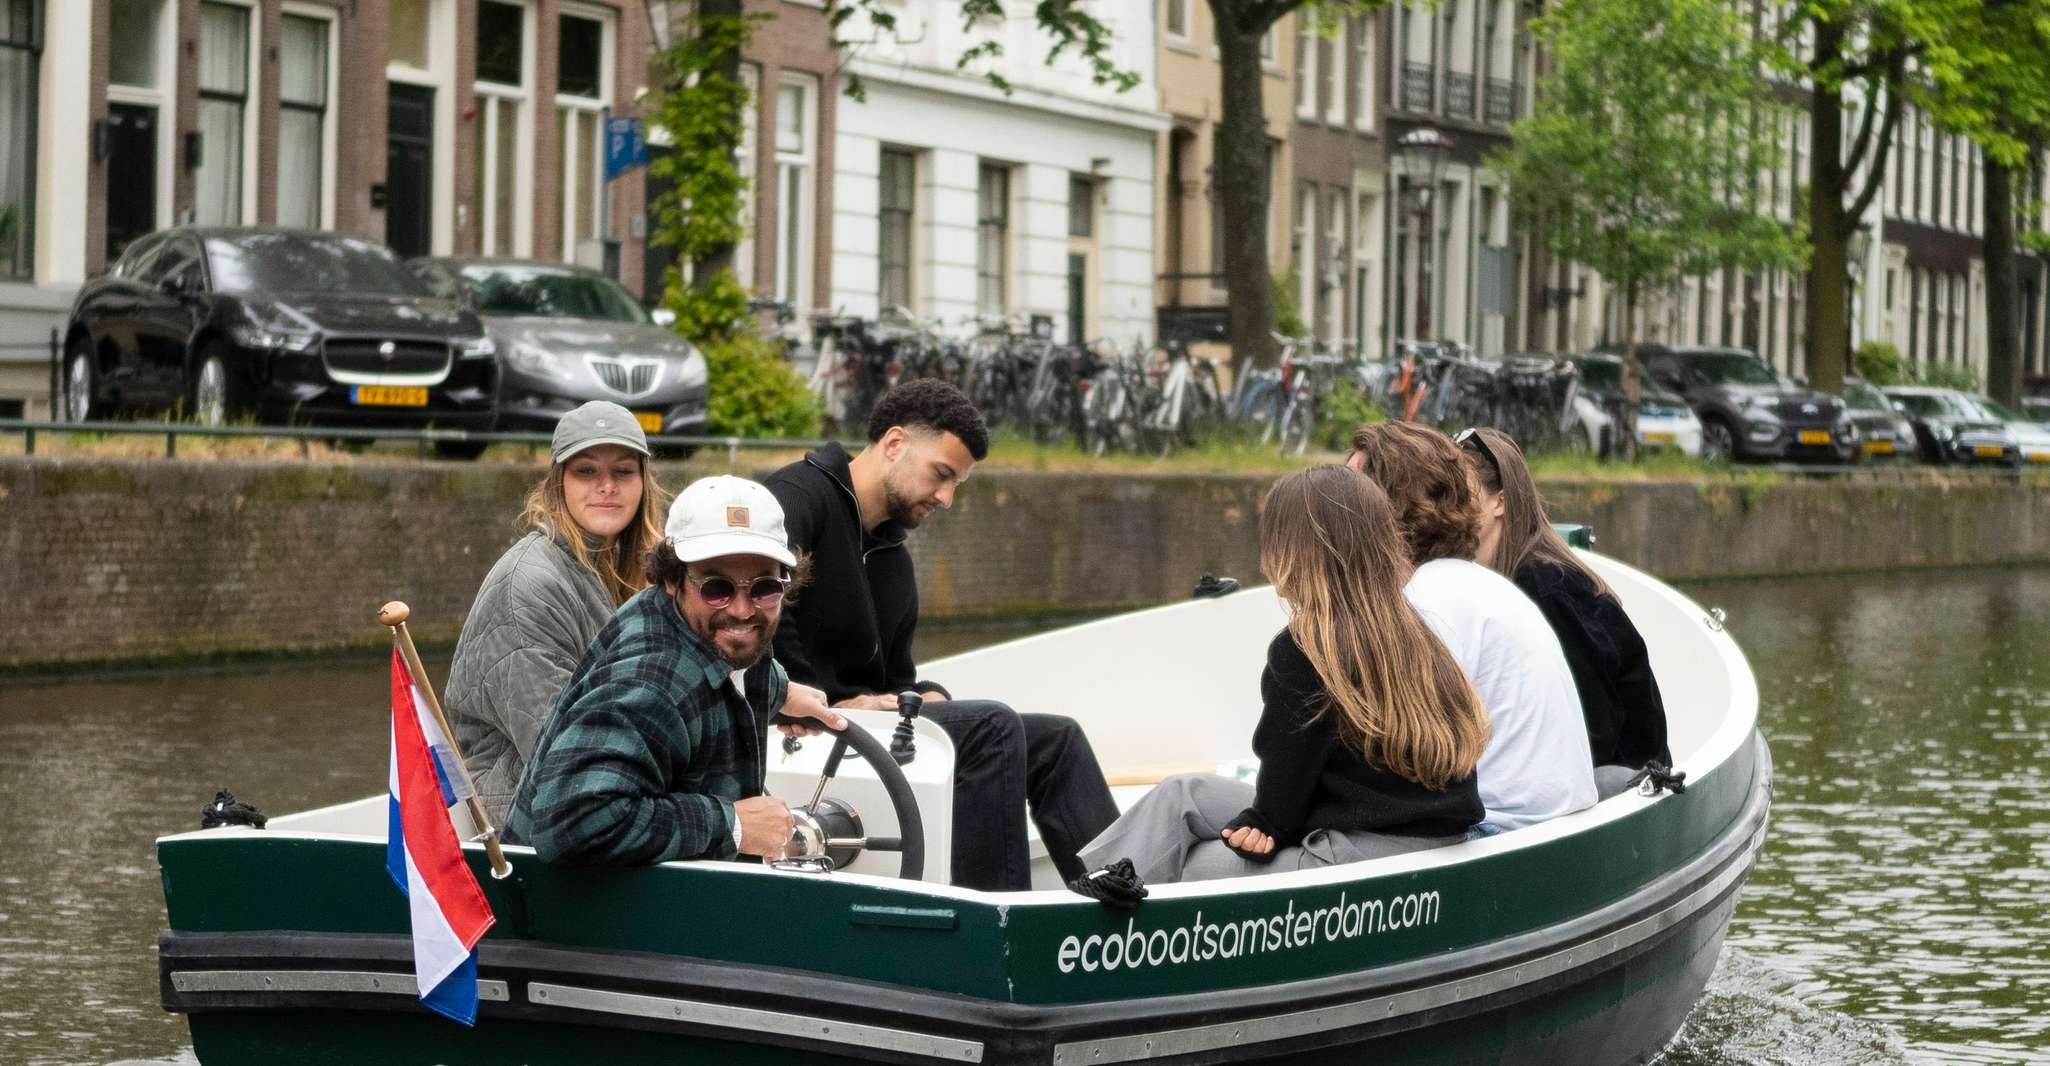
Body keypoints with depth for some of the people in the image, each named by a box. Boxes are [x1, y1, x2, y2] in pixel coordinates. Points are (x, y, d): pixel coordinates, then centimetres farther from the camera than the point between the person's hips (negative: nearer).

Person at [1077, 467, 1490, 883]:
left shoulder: (1302, 651, -16)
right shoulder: (1409, 632, 8)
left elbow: (1287, 779, -7)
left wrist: (1269, 824, 13)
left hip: (1365, 853, -8)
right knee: (1184, 792, 17)